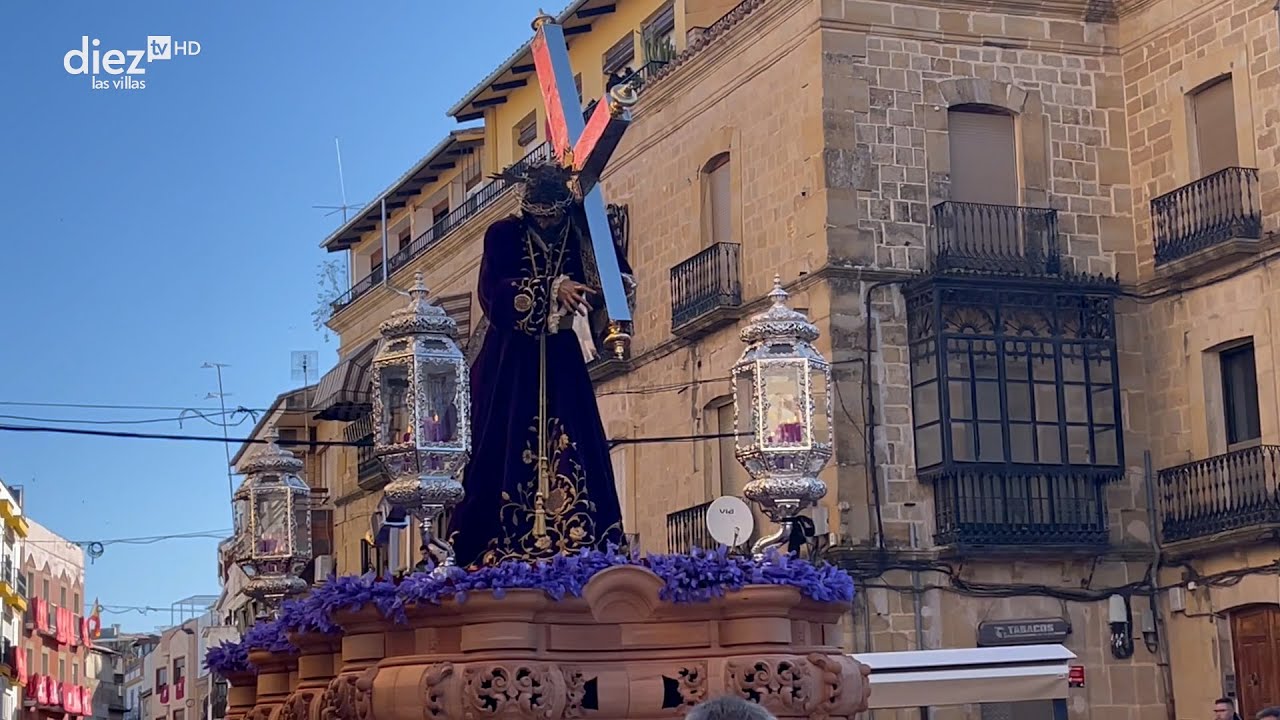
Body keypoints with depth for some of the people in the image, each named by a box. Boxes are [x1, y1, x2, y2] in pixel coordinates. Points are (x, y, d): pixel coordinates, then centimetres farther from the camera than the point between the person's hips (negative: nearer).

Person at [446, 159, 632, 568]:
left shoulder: (581, 236, 6)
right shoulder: (504, 236, -1)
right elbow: (493, 291, -17)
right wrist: (553, 289, -26)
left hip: (561, 362, 3)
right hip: (510, 364, -2)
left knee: (570, 452, -4)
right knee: (508, 452, -6)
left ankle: (576, 548, -5)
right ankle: (499, 555, -5)